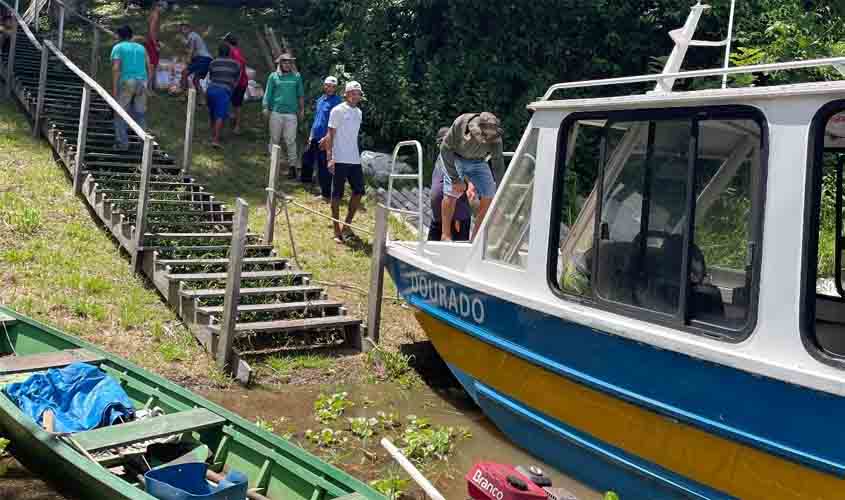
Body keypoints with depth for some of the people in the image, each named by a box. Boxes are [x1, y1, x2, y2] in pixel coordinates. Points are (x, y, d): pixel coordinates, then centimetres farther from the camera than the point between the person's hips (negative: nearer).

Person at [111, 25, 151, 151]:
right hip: (141, 82, 4)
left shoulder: (118, 47, 6)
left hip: (126, 81, -4)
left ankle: (123, 143, 1)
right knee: (140, 114, 9)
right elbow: (149, 67, 11)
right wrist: (147, 84, 16)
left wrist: (114, 88, -7)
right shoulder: (141, 47, 19)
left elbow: (116, 68, -6)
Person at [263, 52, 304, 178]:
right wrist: (266, 108, -1)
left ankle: (292, 165, 0)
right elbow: (268, 93, 8)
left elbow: (300, 95, 14)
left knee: (291, 140, -3)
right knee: (274, 139, 7)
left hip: (291, 113, 0)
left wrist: (302, 109, 12)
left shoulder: (297, 77, 9)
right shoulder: (273, 76, 7)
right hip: (276, 112, 0)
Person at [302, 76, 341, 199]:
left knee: (323, 166, -4)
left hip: (325, 139, -8)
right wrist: (311, 135, 19)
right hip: (315, 137, 8)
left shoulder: (336, 101, -12)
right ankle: (306, 178, 48)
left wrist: (327, 138, -21)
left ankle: (326, 194, 4)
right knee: (307, 157, 24)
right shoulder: (320, 99, 13)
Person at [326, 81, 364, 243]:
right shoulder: (337, 111, -6)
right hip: (339, 160, -7)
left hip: (355, 160, 7)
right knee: (337, 195, 0)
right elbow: (330, 135, -9)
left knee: (358, 191, 7)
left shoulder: (359, 113, 14)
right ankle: (337, 231, 7)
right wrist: (330, 158, -15)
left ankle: (347, 225, 20)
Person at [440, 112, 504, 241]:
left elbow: (499, 166, -18)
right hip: (456, 158, -2)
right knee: (451, 194, -19)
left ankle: (476, 236, 5)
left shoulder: (495, 138, -27)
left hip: (478, 162, 2)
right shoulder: (459, 124, -32)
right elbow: (446, 149, -19)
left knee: (488, 196, -9)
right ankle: (445, 235, -4)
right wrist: (455, 179, -19)